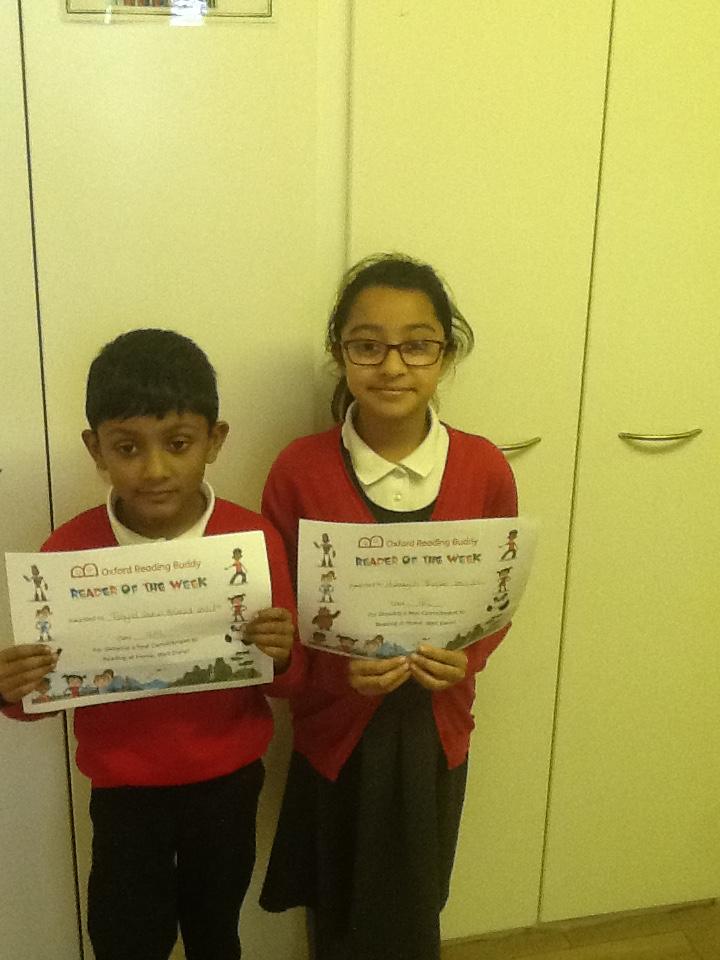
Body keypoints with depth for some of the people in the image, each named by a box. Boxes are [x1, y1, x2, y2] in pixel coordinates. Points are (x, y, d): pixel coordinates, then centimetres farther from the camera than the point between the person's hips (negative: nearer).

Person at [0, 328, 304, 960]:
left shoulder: (255, 539, -14)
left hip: (227, 783, 1)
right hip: (124, 792, 0)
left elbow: (285, 682, -4)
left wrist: (281, 659, -25)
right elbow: (51, 684, -1)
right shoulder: (68, 551, -14)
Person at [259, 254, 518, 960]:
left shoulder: (485, 469, -10)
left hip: (435, 725, 1)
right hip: (335, 724, -1)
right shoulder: (299, 469, -14)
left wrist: (465, 658, -17)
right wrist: (338, 666, -22)